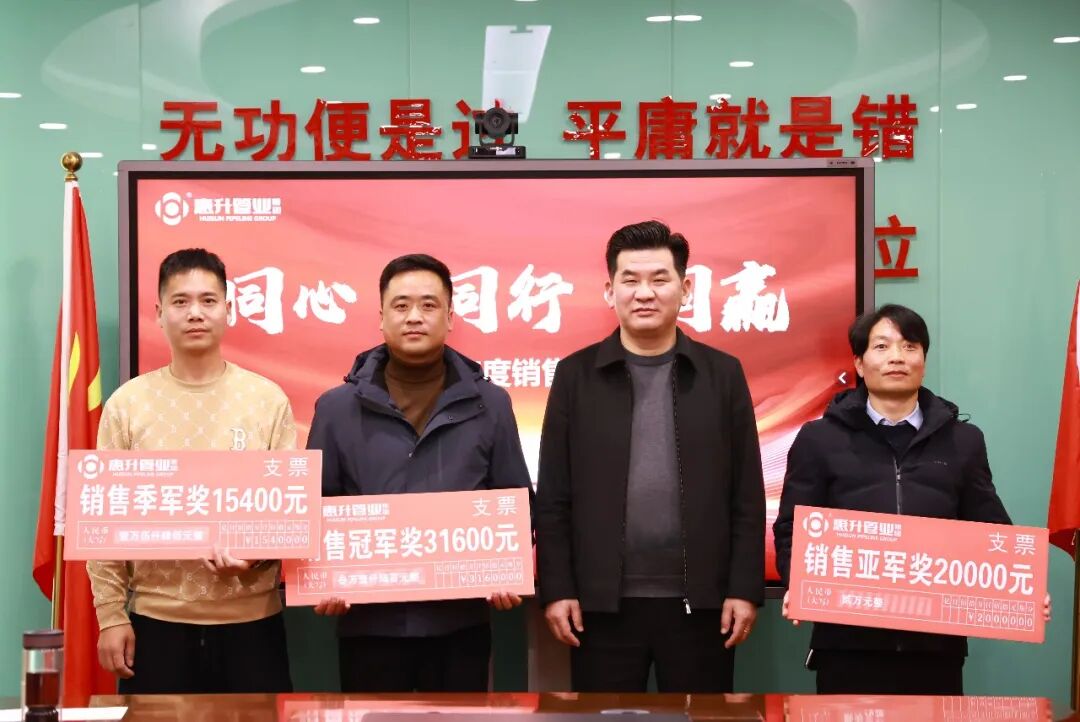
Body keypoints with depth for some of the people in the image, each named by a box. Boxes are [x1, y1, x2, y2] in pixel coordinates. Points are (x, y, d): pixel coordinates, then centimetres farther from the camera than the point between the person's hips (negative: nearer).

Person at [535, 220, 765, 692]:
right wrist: (556, 588, -3)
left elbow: (747, 497, 3)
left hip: (700, 600, 0)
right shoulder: (576, 375, 3)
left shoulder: (722, 374, 4)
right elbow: (553, 498, 2)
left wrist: (745, 588, -2)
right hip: (603, 601, 0)